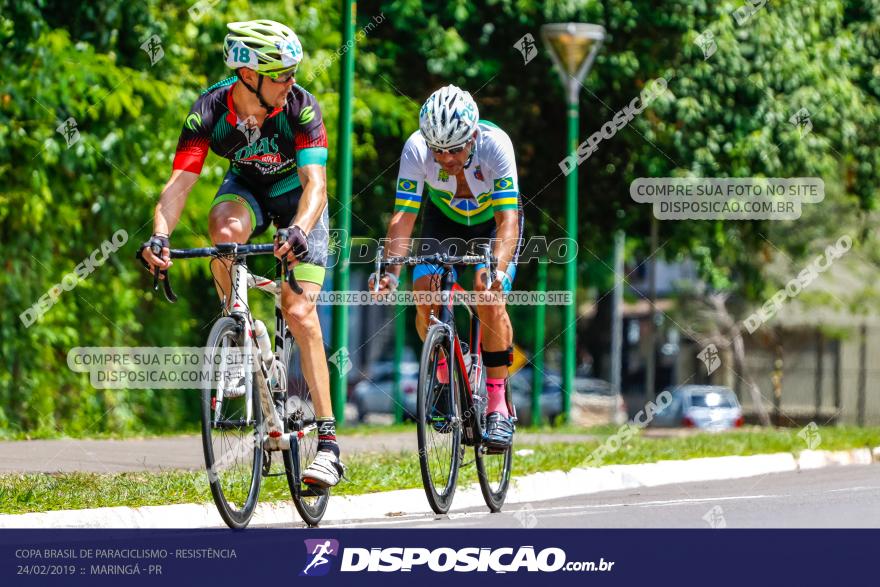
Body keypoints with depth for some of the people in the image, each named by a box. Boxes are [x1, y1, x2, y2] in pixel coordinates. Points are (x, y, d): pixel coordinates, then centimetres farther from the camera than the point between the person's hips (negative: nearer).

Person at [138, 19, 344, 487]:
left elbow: (315, 182, -37)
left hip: (297, 196, -2)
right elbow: (179, 182, -30)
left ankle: (328, 440, -14)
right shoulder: (210, 111, -25)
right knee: (225, 229, -36)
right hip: (246, 187, 2)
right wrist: (160, 236, -48)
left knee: (300, 312, -16)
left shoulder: (300, 107, -29)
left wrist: (300, 231, -56)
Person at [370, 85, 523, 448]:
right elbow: (404, 216, -32)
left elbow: (507, 220, -40)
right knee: (425, 292, -19)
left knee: (490, 299, -23)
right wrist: (391, 273, -47)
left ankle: (499, 407, -11)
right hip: (443, 218, 2)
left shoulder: (495, 144, -37)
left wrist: (498, 268, -57)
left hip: (492, 218, -2)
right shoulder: (417, 149, -32)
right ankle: (446, 381, 6)